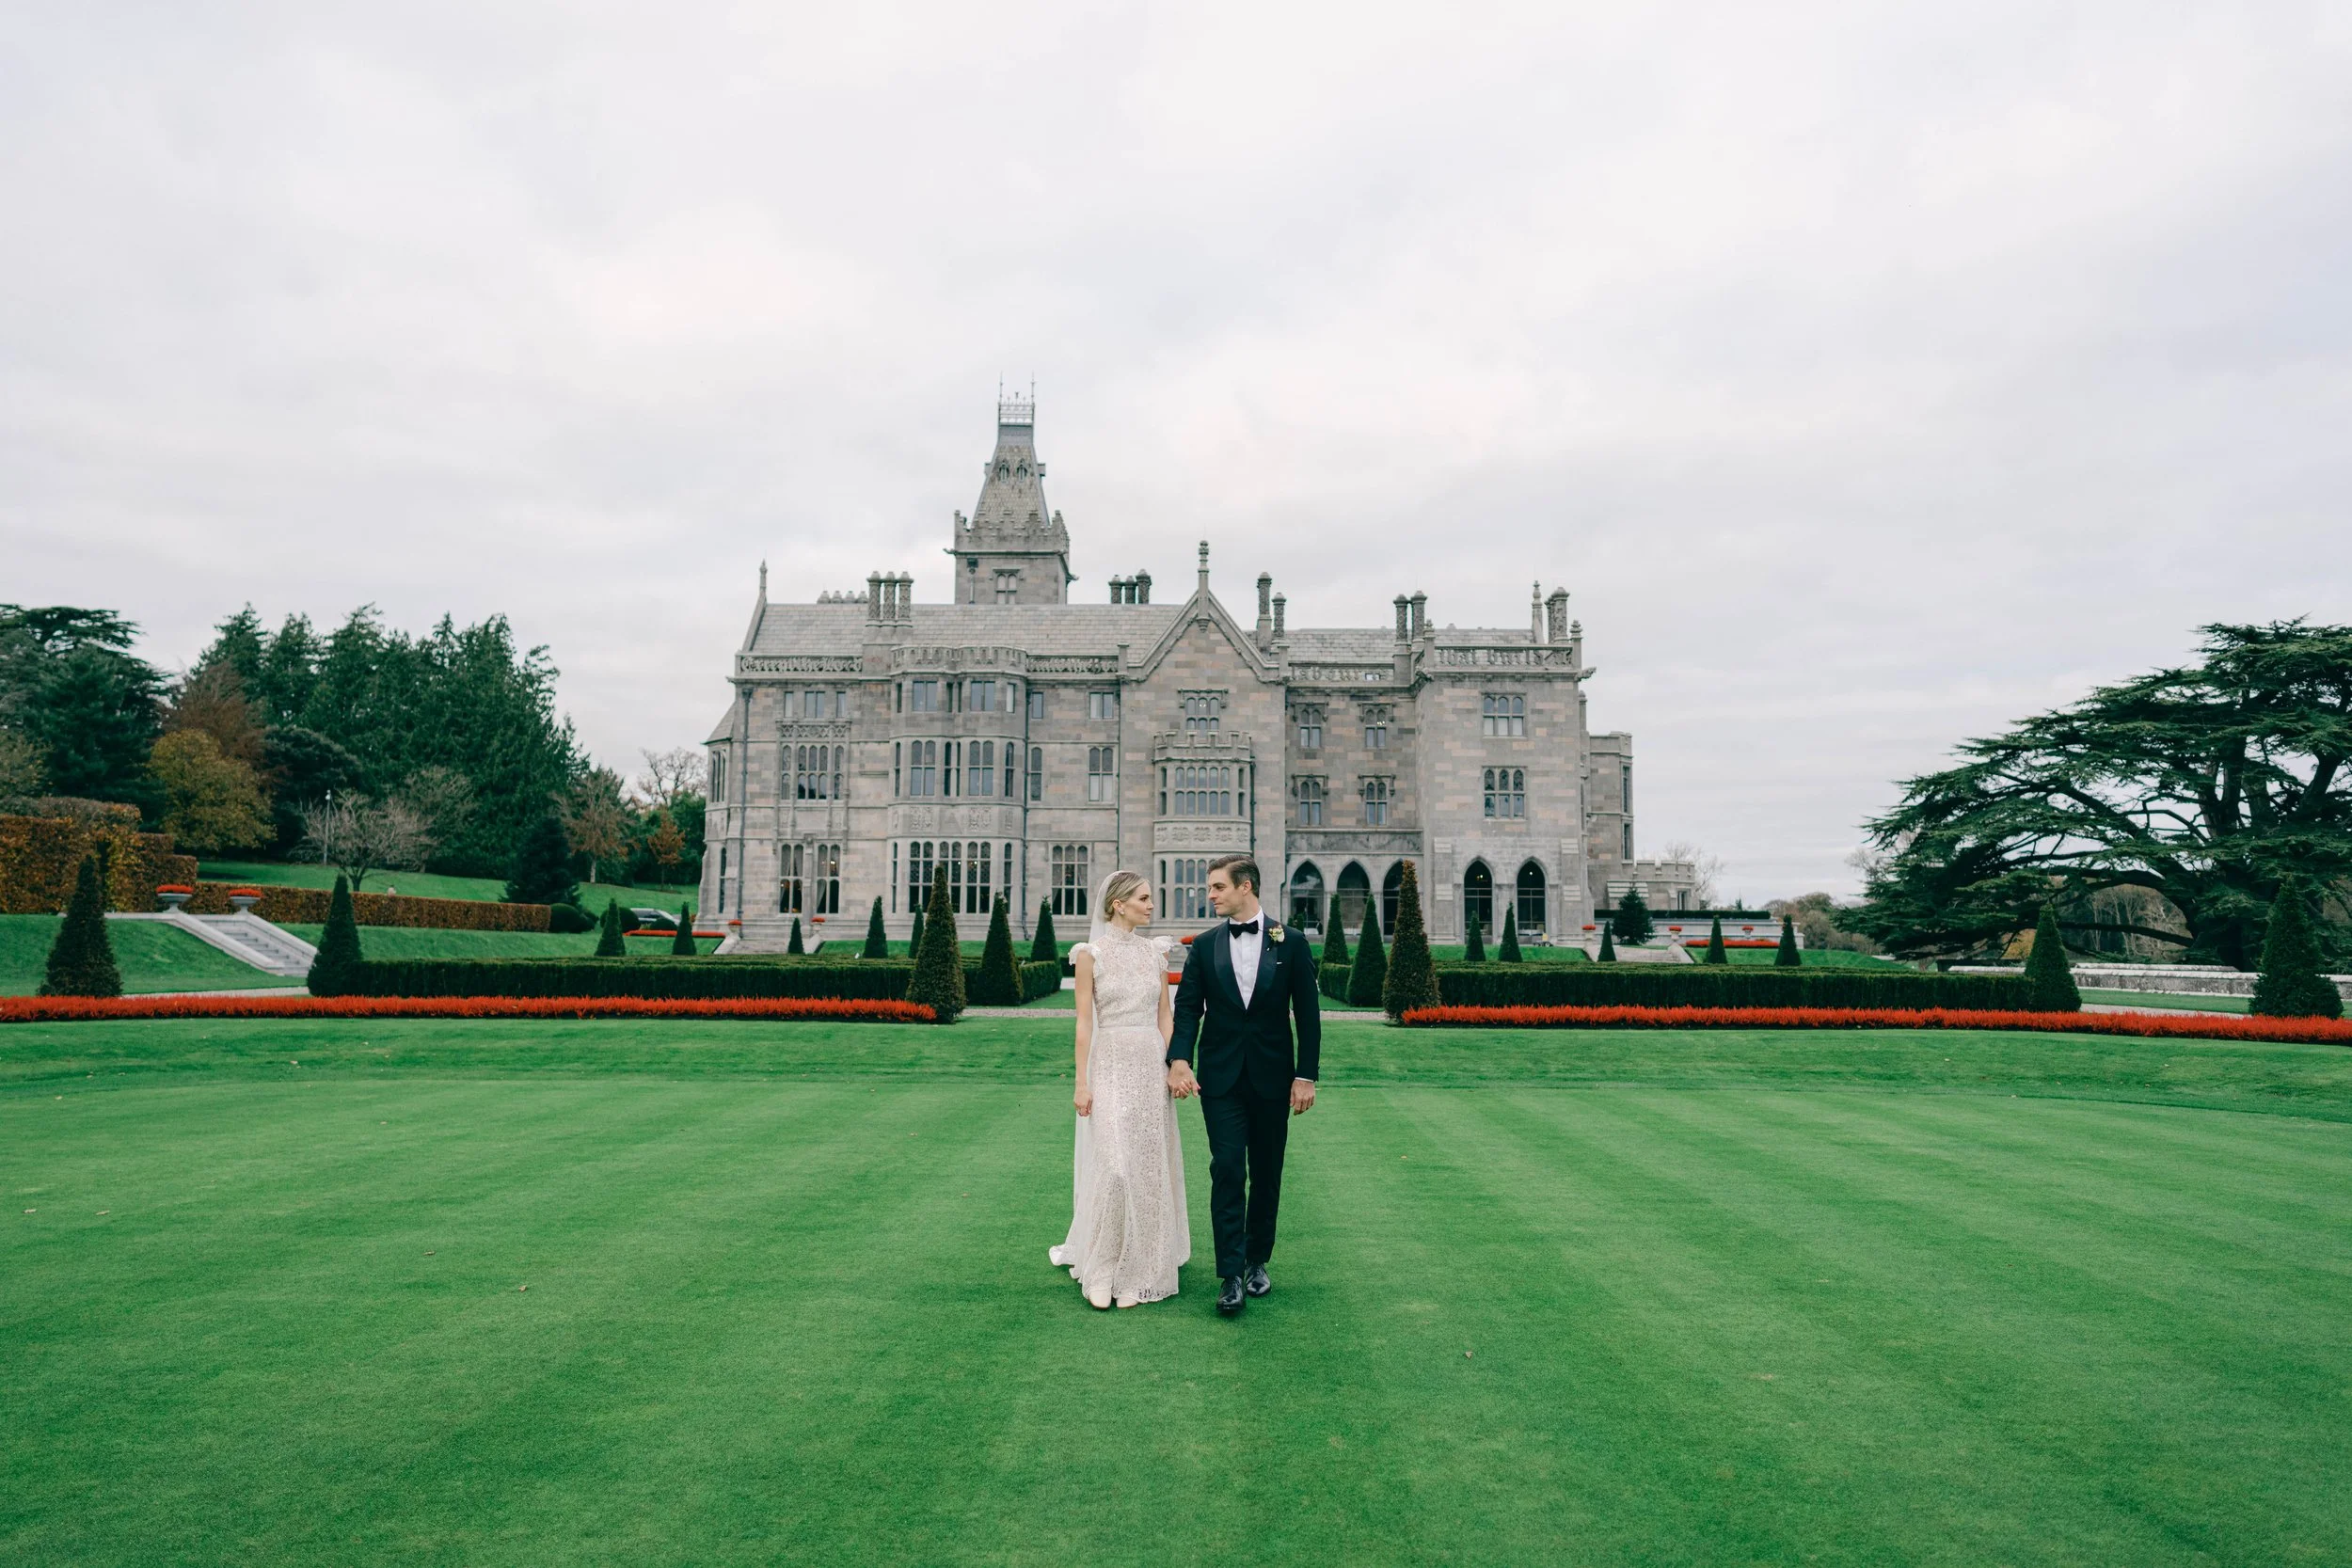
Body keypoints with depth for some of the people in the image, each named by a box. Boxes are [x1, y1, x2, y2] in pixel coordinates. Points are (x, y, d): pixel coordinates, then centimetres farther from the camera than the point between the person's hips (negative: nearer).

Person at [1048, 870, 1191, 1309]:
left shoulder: (1155, 952, 7)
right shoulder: (1090, 954, -4)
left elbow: (1165, 1015, 10)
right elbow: (1084, 1022, -5)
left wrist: (1173, 1066, 1)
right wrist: (1081, 1082, -8)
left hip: (1151, 1065, 4)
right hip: (1110, 1065, -4)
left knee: (1149, 1168, 6)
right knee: (1112, 1166, -9)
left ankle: (1140, 1268, 18)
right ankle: (1102, 1269, 7)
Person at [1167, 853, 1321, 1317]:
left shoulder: (1291, 942, 0)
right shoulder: (1205, 945, 4)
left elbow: (1307, 1013, 0)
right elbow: (1187, 1007, 1)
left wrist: (1306, 1075, -5)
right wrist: (1179, 1060, -14)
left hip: (1272, 1078, 0)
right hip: (1221, 1078, 0)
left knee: (1266, 1175, 10)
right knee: (1226, 1172, -6)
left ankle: (1258, 1261, 25)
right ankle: (1231, 1275, -3)